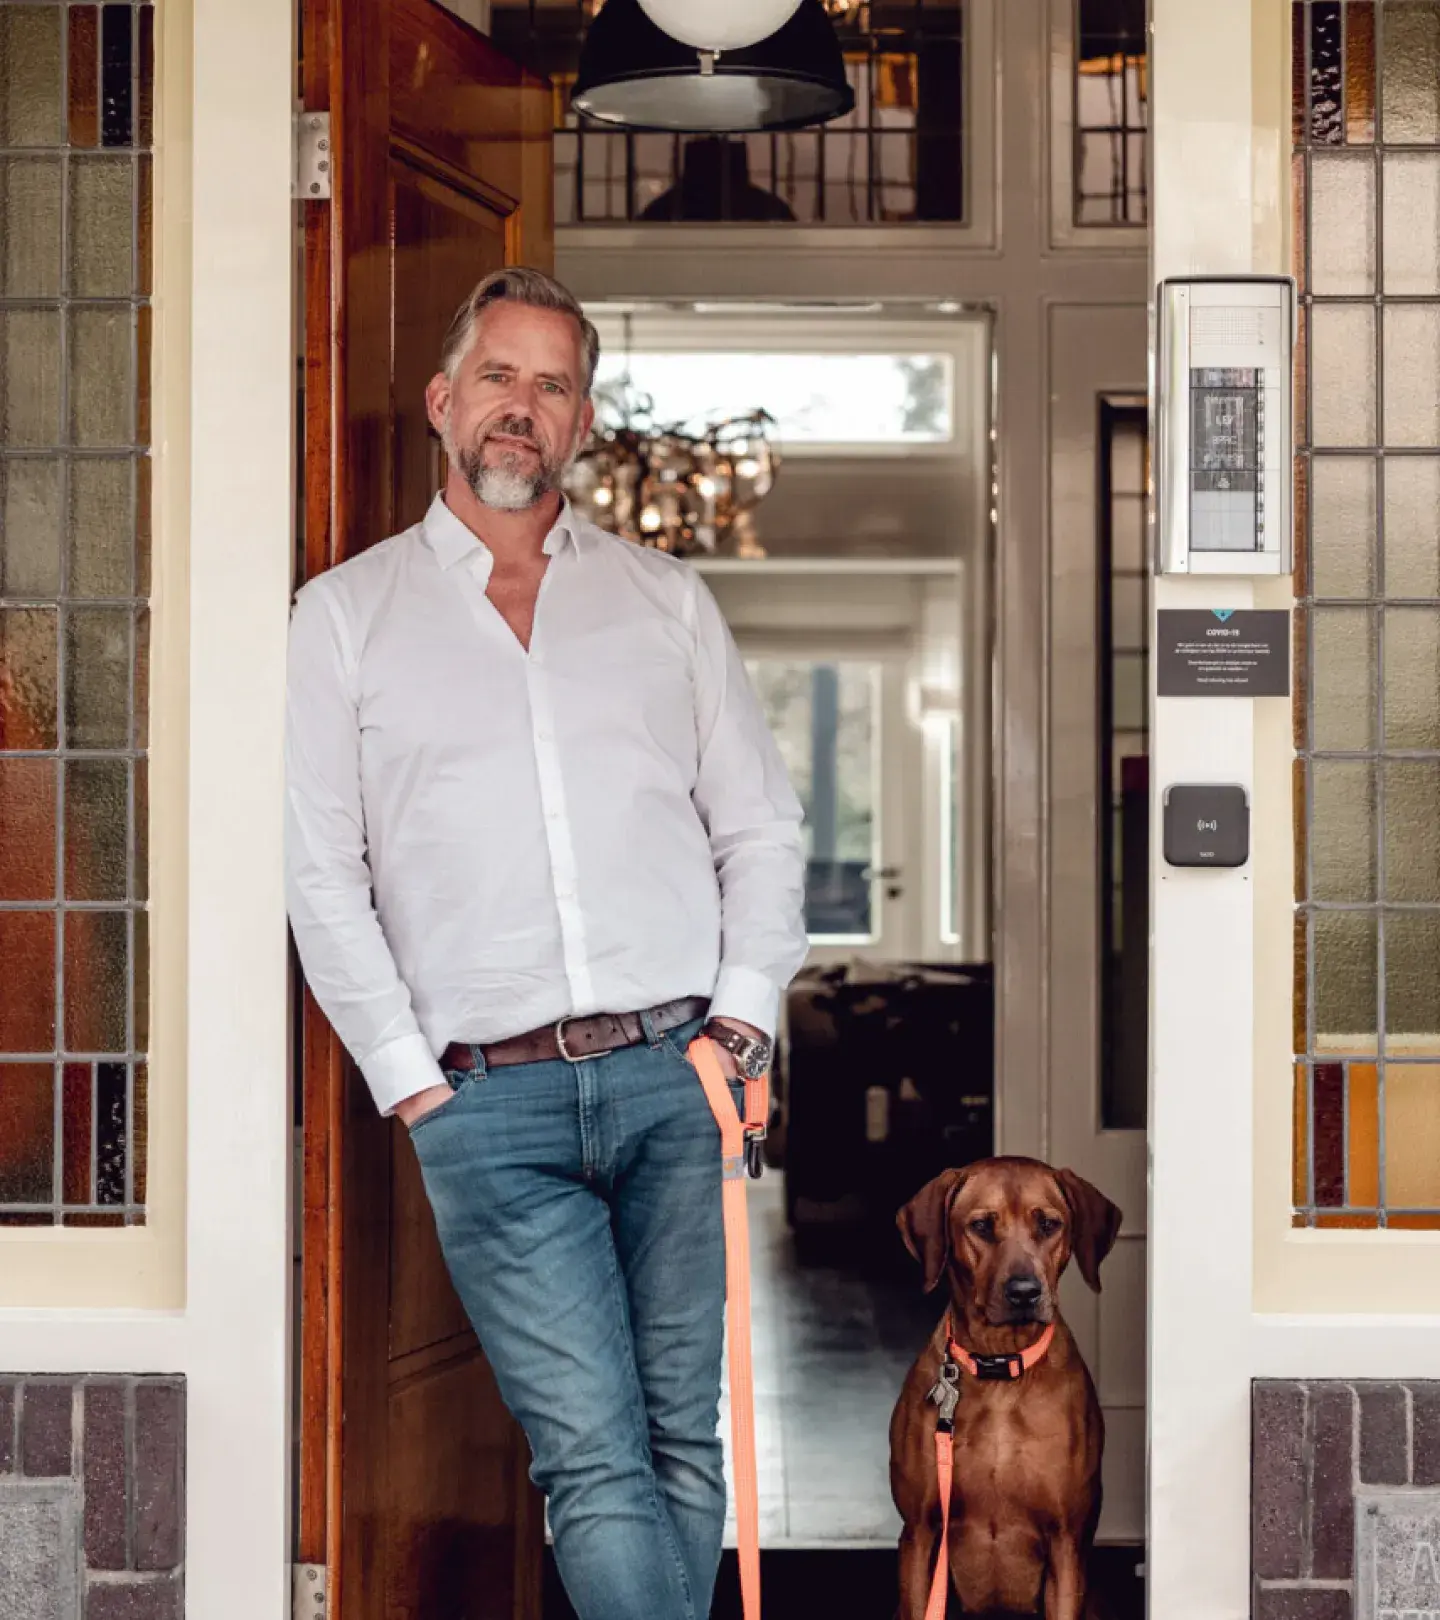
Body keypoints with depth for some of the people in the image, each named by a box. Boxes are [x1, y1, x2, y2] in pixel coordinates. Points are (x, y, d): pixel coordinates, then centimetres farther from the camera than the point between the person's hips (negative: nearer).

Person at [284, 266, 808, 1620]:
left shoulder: (665, 598, 16)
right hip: (489, 1103, -2)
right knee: (594, 1456, -11)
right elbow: (321, 874, 4)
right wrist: (411, 1081, -4)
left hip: (675, 1074, 2)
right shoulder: (344, 617, 10)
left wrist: (743, 1011, 1)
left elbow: (761, 825, 15)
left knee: (683, 1442, 1)